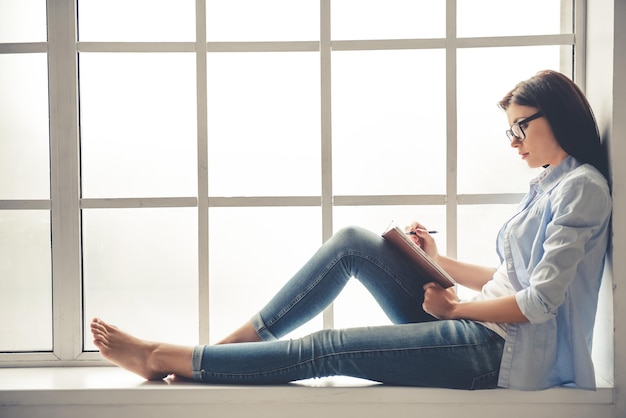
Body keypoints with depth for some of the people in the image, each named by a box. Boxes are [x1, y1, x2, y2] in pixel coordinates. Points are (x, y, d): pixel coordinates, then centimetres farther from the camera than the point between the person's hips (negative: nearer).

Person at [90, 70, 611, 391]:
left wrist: (456, 307, -9)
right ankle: (224, 348, -3)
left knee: (325, 349, -15)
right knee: (351, 242, -4)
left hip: (500, 349, -9)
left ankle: (166, 358, -5)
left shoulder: (583, 187, -10)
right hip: (480, 328, 9)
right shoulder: (549, 185, 19)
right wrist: (438, 261, 11)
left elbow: (540, 300, -19)